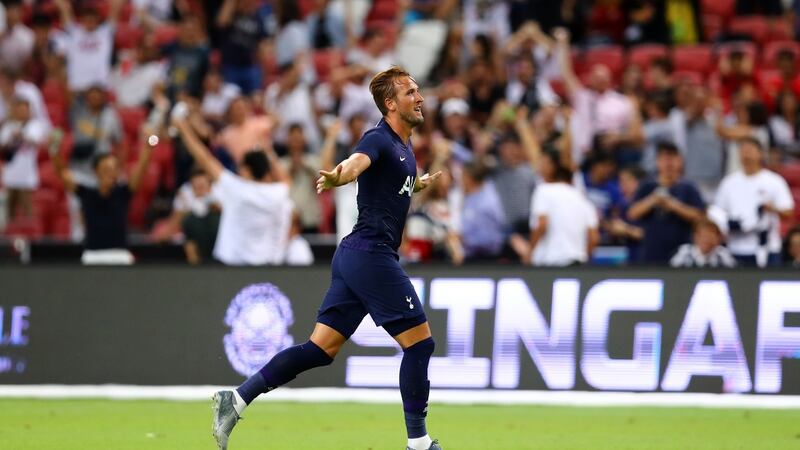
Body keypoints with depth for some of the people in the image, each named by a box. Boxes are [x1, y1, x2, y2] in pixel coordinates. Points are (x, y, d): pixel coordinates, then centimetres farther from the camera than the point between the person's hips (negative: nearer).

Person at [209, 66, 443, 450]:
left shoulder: (404, 146, 18)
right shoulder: (379, 139, -11)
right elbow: (357, 162, -37)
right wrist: (337, 177, -55)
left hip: (353, 257, 9)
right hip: (371, 255, -9)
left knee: (321, 348, 4)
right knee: (419, 342, -4)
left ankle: (236, 400, -2)